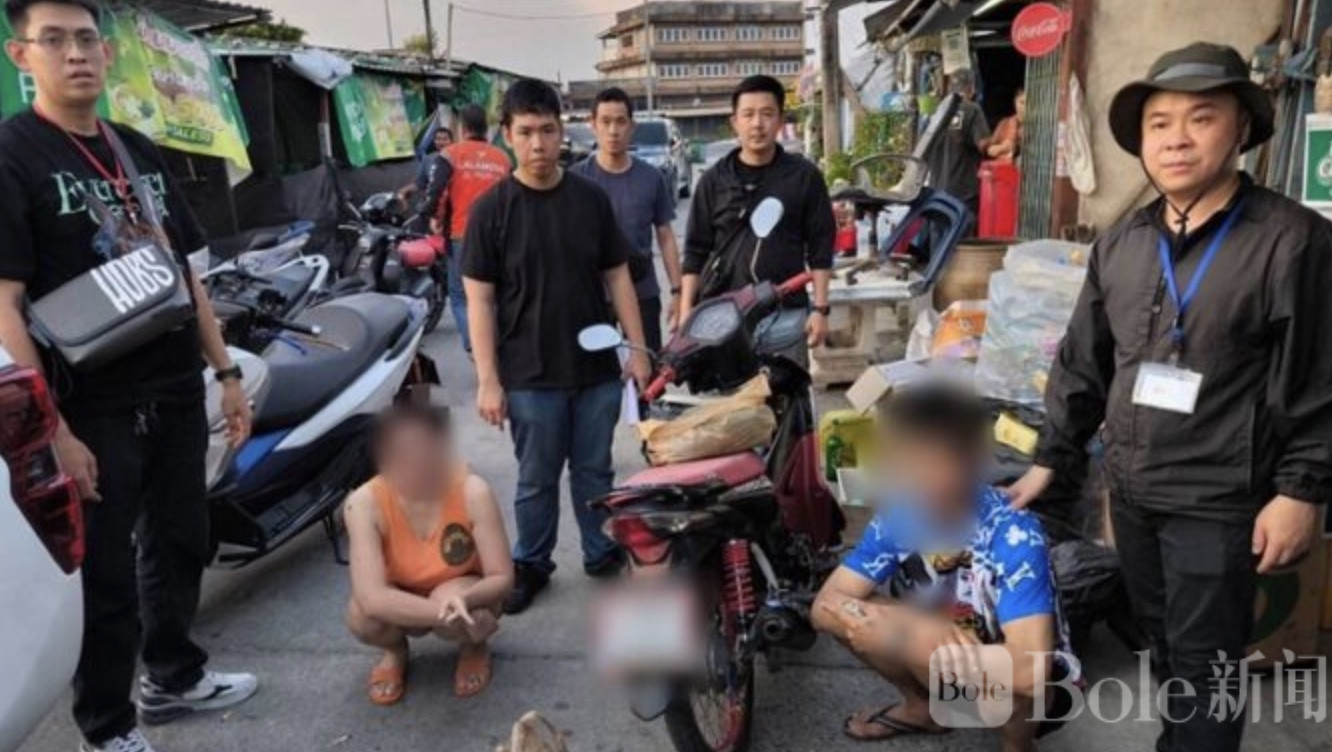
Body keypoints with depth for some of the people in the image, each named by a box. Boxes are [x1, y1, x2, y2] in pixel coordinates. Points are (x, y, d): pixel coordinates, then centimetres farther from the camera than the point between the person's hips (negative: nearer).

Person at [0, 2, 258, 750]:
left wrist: (226, 371, 10)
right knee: (105, 575, 7)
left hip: (176, 395, 6)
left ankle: (174, 676, 39)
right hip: (93, 409, -6)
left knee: (180, 544, 19)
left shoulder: (142, 152, 10)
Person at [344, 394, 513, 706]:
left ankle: (475, 648, 3)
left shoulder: (472, 492, -30)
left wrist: (463, 599, -46)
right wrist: (440, 612, -47)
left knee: (455, 611, -35)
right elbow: (372, 597, -36)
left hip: (462, 592, -1)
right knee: (362, 615, -31)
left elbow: (502, 578, -25)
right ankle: (395, 651, 7)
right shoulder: (365, 504, -29)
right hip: (404, 604, 1)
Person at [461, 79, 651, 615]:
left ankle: (604, 555, 32)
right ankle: (529, 565, 28)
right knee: (537, 480, 11)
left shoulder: (592, 199, 2)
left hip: (597, 369, 2)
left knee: (595, 471, 15)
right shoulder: (491, 209, -6)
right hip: (530, 376, -2)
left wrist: (637, 348, 3)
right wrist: (488, 379, -11)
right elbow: (479, 299, -6)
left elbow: (617, 277, 8)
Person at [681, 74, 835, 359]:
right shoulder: (714, 180, 6)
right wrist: (686, 310, 1)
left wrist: (820, 308, -2)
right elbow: (696, 251, 8)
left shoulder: (804, 176, 3)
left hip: (785, 312, 0)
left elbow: (820, 247, 4)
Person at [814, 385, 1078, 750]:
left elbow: (1029, 672, -41)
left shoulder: (1014, 535, -32)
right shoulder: (898, 517, -17)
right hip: (956, 656, 5)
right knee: (847, 614, -14)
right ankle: (922, 708, 12)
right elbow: (824, 605, -17)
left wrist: (903, 639, -35)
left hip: (1037, 688, -5)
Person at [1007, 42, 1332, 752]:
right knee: (1161, 640, 20)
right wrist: (1051, 457, 10)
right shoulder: (1119, 242, 4)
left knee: (1204, 661, 5)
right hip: (1129, 487, 6)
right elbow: (1083, 362, 10)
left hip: (1217, 499, -5)